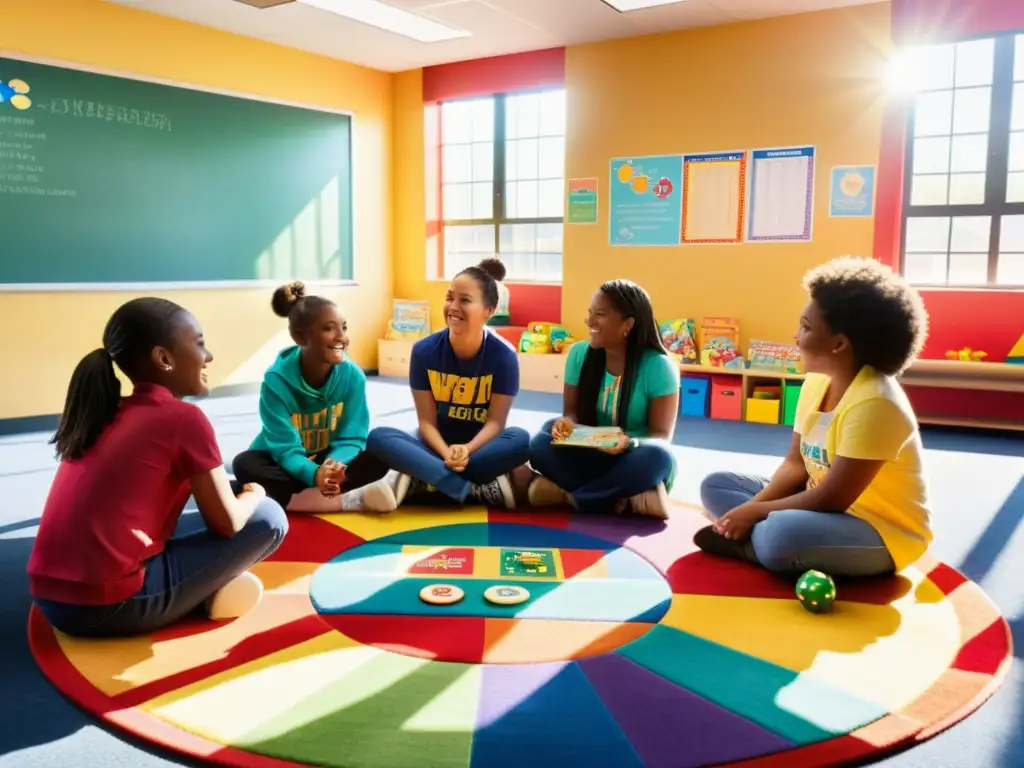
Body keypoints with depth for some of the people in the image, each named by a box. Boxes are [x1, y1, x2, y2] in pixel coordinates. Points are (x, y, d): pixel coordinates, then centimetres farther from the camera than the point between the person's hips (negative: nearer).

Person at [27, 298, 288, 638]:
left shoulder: (106, 413, 13)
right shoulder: (184, 418, -10)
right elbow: (228, 523, -5)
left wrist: (232, 490, 27)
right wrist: (254, 494, 17)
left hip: (52, 599, 8)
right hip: (110, 606, -8)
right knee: (269, 518, 1)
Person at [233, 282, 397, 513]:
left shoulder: (353, 375, -16)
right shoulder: (277, 379, -23)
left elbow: (351, 438, -14)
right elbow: (285, 448, -25)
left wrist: (333, 465, -38)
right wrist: (315, 474, -47)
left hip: (331, 460, 1)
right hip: (288, 464, -1)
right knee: (245, 464, -33)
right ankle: (352, 500, -35)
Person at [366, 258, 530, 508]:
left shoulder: (503, 355, -12)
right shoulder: (424, 350, -9)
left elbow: (495, 421, -11)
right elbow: (426, 420, -8)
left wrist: (467, 450, -31)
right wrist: (446, 453, -28)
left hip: (481, 444, -1)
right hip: (437, 444, 1)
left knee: (520, 440, -33)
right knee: (378, 437, -27)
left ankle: (423, 482, -27)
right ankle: (476, 491, -34)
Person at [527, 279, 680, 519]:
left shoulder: (659, 366, -15)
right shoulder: (579, 353, -3)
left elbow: (661, 435, -14)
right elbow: (572, 410, 2)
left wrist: (630, 443, -36)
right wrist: (566, 424, -23)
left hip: (632, 462, -2)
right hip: (591, 458, 3)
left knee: (656, 457, -37)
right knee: (541, 445, -25)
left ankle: (567, 494, -22)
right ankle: (622, 499, -26)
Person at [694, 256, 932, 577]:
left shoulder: (874, 404, -27)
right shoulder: (815, 383, 0)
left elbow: (832, 499, -26)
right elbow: (794, 464, 4)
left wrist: (755, 511, -17)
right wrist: (751, 507, -11)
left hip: (882, 532, -9)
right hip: (823, 508, 9)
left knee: (781, 535, -39)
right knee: (715, 485, 7)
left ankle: (747, 543, -8)